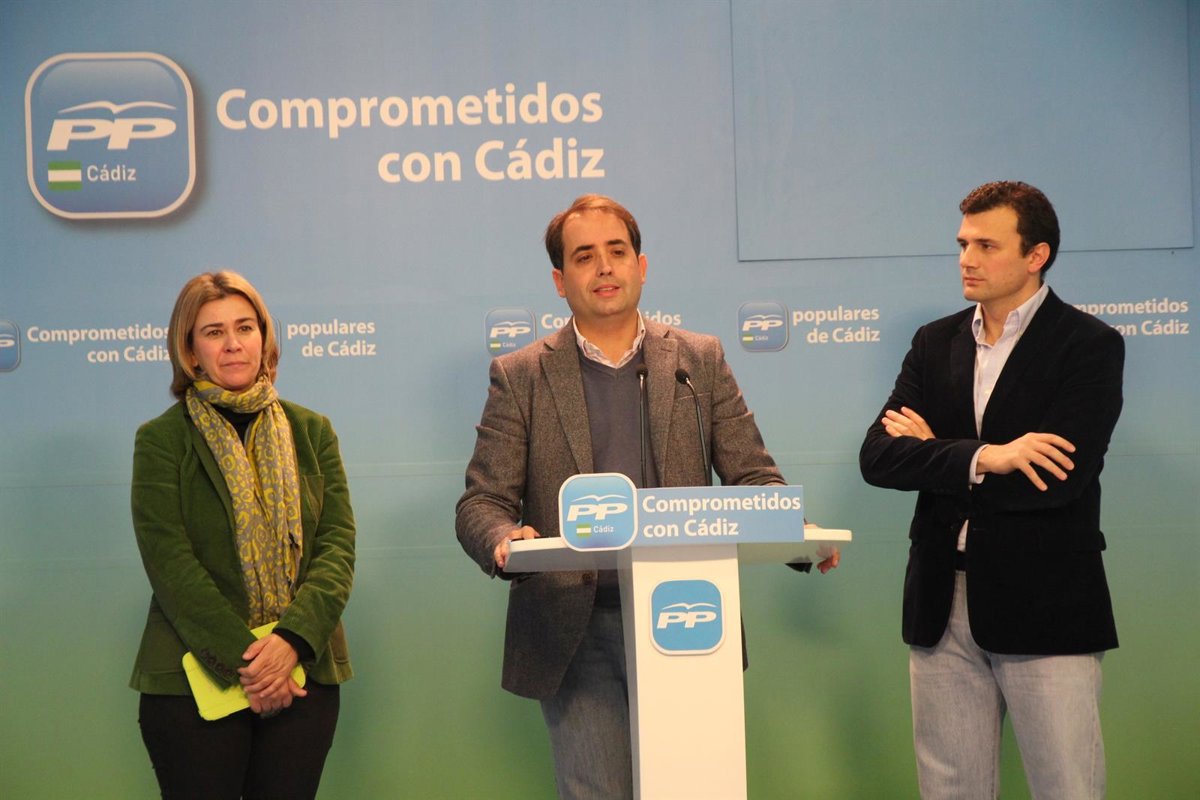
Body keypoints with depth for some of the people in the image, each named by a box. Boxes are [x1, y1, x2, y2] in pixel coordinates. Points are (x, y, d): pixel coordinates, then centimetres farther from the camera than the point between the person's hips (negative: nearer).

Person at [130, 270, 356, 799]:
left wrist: (292, 638, -15)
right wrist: (242, 657, -17)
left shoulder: (310, 431, 10)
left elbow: (338, 543, 1)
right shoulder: (162, 439, 0)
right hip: (194, 679, -3)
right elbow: (170, 562, -9)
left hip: (303, 672, 3)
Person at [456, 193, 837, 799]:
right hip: (576, 635, -1)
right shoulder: (520, 376, 5)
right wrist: (505, 541, -22)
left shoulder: (700, 360, 10)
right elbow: (483, 500, 2)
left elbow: (752, 475, 7)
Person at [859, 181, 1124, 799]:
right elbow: (877, 457, -2)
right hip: (943, 606, 5)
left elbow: (1060, 480, -18)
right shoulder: (935, 343, 10)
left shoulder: (1089, 345, -4)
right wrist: (981, 459, -18)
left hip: (1045, 608, -4)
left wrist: (935, 453, -8)